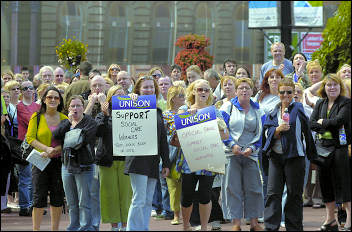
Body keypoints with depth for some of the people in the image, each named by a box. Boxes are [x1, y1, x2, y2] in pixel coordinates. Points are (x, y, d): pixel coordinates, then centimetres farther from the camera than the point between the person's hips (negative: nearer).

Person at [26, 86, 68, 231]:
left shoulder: (64, 119, 6)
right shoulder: (36, 117, 2)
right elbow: (30, 138, -5)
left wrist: (54, 151, -16)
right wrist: (46, 148, -19)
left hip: (59, 162, 2)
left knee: (57, 198, 6)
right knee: (39, 197, -5)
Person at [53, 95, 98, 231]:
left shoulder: (90, 122, -1)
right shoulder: (65, 122, 16)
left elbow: (85, 138, -17)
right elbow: (55, 135, -3)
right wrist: (69, 122, -9)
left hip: (84, 167, -5)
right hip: (67, 166, 5)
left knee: (84, 202, -6)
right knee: (71, 203, 11)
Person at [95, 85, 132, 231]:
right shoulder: (102, 115, 8)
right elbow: (98, 132, -7)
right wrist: (105, 116, -18)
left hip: (125, 160, 0)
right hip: (108, 159, 0)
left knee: (126, 192, -1)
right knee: (110, 192, 2)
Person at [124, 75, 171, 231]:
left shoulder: (157, 111, 18)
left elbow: (163, 140, 21)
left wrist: (166, 163, 18)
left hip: (153, 162, 6)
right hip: (138, 160, -6)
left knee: (148, 202, 6)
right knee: (139, 200, -10)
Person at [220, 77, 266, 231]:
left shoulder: (258, 111, 10)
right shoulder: (228, 107, 2)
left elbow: (261, 134, 8)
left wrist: (252, 148, -8)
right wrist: (232, 145, -14)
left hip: (251, 154, 2)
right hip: (231, 154, -2)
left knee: (253, 188, 2)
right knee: (233, 188, -4)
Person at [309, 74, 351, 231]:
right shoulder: (320, 104, 13)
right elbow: (311, 124, 3)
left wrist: (322, 122, -4)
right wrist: (329, 127, -11)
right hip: (323, 147, 6)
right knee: (326, 183, 9)